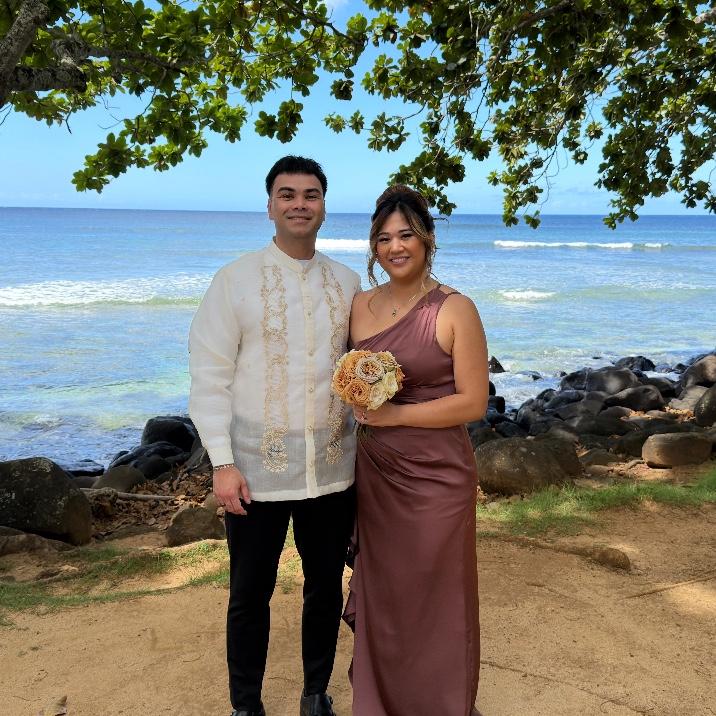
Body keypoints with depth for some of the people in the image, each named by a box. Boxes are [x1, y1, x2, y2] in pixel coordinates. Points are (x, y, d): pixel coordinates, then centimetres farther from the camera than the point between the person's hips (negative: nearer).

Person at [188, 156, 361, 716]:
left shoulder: (347, 282, 6)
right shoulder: (236, 280, -5)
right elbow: (209, 377, -7)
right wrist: (222, 463, -12)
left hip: (333, 470, 3)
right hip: (257, 471, -3)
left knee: (326, 587, 16)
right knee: (250, 596, 12)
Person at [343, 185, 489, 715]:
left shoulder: (456, 310, -10)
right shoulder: (361, 306, 5)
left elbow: (474, 402, -13)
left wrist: (395, 415, -18)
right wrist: (358, 402, 0)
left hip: (436, 477, -4)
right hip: (376, 472, 5)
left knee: (435, 599, 9)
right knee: (381, 592, 16)